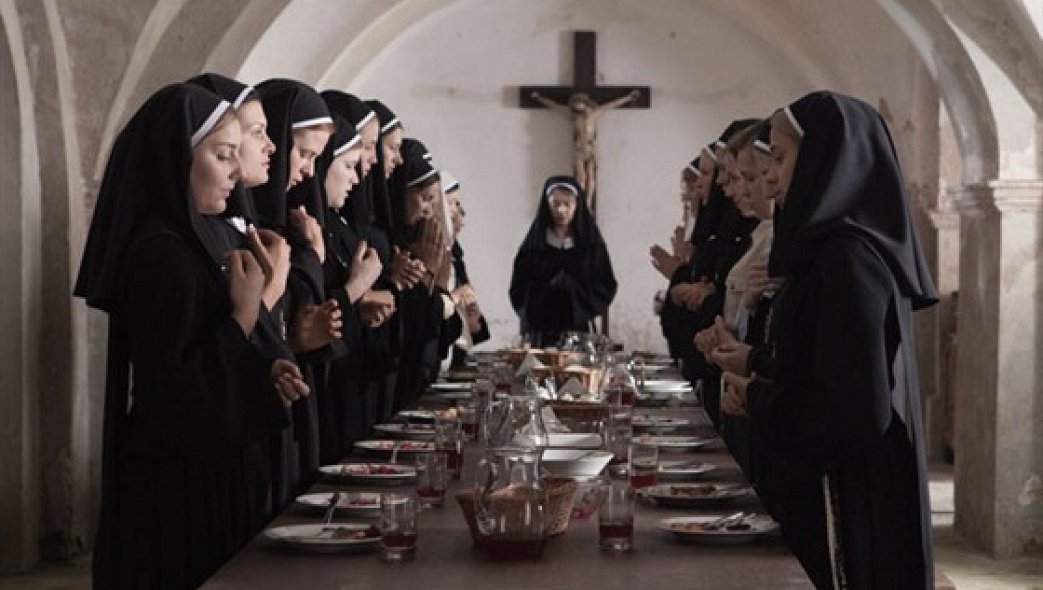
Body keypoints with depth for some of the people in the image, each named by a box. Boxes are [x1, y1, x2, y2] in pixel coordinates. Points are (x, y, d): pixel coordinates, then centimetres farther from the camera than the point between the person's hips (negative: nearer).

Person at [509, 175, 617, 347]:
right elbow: (518, 291, 3)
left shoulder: (592, 245, 6)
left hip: (579, 331, 0)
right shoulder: (532, 246, 6)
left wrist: (575, 287, -10)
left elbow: (607, 288, 5)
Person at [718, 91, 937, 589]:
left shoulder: (846, 261, -20)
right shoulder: (847, 246, 10)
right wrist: (758, 364, 8)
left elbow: (858, 409, -25)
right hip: (856, 496, 10)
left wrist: (759, 400, -12)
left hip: (852, 507, -10)